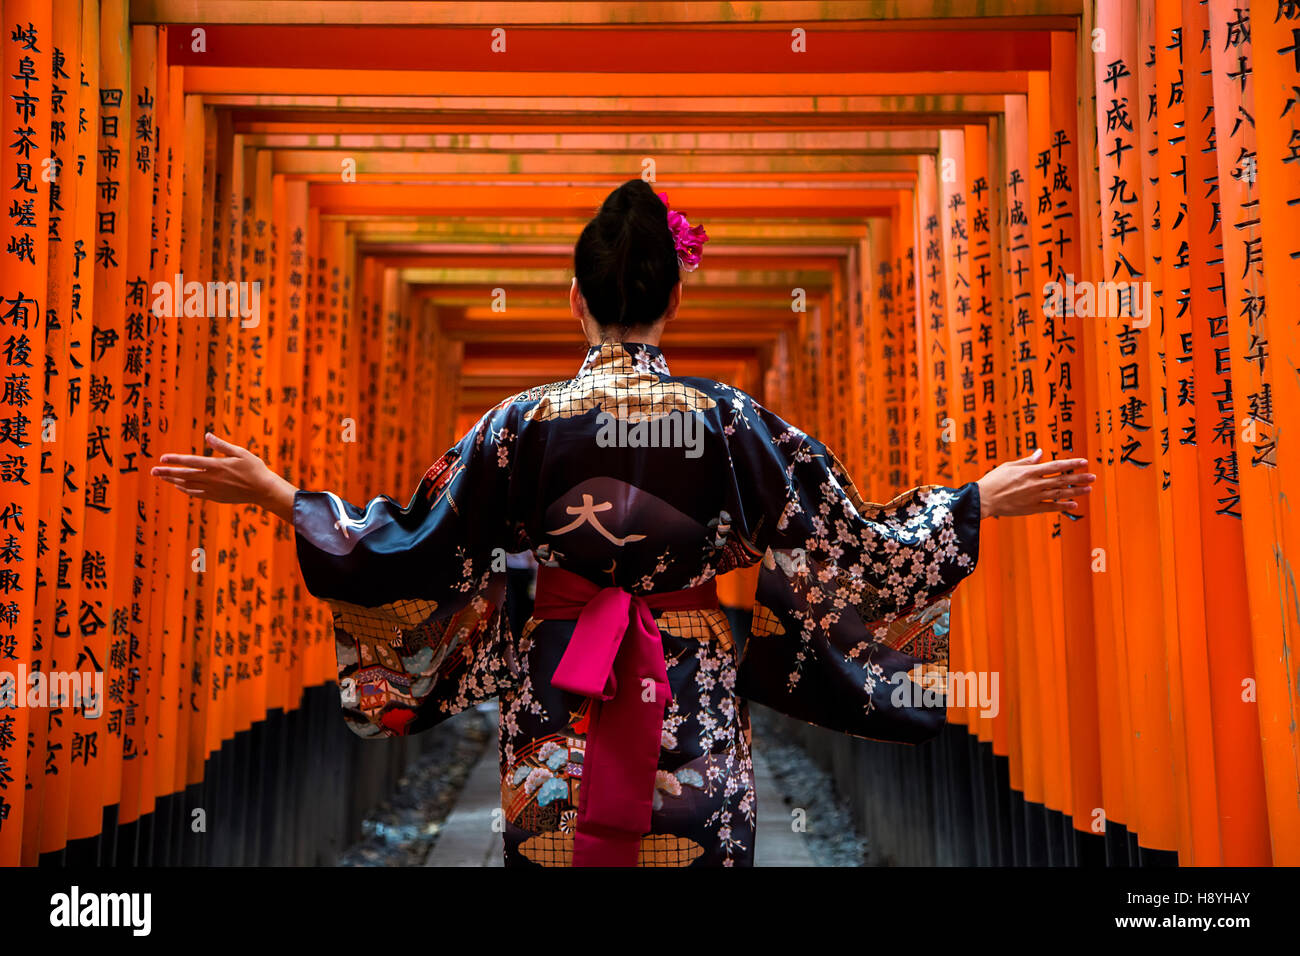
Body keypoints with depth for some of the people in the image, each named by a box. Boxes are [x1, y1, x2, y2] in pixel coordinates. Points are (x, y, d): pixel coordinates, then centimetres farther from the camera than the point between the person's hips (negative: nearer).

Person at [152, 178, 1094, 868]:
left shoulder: (523, 421, -8)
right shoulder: (730, 419, -8)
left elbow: (409, 549, -4)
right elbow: (855, 543, -5)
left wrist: (278, 492, 7)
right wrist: (984, 498, 6)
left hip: (557, 713, 1)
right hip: (694, 712, 0)